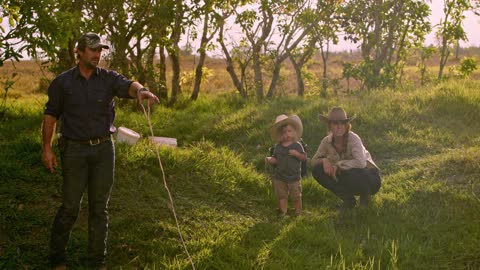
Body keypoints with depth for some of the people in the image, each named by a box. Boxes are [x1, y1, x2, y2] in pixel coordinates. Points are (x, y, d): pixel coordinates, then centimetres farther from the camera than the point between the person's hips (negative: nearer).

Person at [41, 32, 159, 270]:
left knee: (100, 206, 8)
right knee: (70, 206, 2)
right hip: (74, 149, -2)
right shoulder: (63, 82, 0)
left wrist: (140, 90, -43)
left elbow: (127, 85, -19)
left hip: (103, 148, 2)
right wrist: (46, 148, -1)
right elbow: (50, 115, 4)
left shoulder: (109, 78, 2)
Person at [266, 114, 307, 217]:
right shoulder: (278, 147, 2)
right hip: (280, 177, 3)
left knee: (296, 196, 9)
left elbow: (304, 157, -10)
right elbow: (275, 159, 4)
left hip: (294, 177, -3)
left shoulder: (297, 145, -8)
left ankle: (298, 211, 26)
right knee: (281, 195, 12)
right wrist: (269, 160, -16)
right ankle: (282, 212, 26)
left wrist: (296, 153, -26)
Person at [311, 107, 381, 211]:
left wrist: (338, 165, -31)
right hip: (348, 175, 5)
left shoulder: (353, 138, -24)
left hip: (369, 176, -5)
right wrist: (324, 160, -23)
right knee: (317, 170, -13)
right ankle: (348, 200, 1)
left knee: (350, 174, -40)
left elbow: (360, 163, -38)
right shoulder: (327, 141, -8)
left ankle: (365, 197, -2)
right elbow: (313, 161, -1)